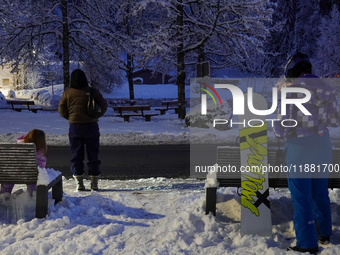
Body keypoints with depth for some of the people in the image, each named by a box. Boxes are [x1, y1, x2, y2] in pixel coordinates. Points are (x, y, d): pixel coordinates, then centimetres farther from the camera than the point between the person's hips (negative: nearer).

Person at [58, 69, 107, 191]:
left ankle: (79, 182, 5)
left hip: (74, 126, 0)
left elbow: (61, 110, 3)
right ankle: (94, 183, 8)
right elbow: (104, 106, 3)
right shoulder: (93, 92, -2)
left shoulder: (67, 93, -2)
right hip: (91, 125, 0)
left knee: (76, 155, 7)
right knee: (93, 154, 7)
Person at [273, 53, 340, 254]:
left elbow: (281, 129, -17)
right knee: (320, 192, 22)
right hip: (323, 146, 6)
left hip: (299, 149, -6)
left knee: (302, 196, 4)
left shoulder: (291, 91, -17)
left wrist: (280, 131, 6)